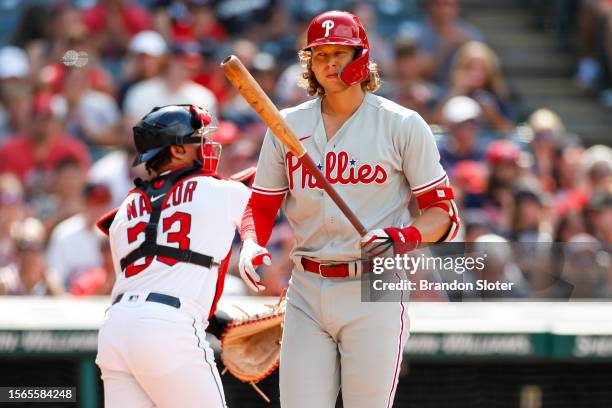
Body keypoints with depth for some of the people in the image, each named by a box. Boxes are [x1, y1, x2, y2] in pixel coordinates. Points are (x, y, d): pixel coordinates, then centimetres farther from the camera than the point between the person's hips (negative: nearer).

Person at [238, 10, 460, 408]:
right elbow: (262, 206, 12)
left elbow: (442, 212, 0)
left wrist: (401, 238, -20)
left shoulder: (403, 125, -1)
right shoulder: (288, 126, 8)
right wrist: (251, 246, -9)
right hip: (307, 290, 3)